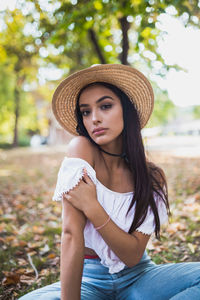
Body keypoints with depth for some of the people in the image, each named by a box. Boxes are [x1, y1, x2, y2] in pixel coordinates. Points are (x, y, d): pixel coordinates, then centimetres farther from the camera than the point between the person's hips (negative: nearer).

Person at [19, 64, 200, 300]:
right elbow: (71, 233, -22)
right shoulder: (81, 149, -16)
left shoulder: (152, 176, -8)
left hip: (137, 277, 3)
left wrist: (92, 207, -26)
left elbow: (133, 255, -15)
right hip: (90, 278, -2)